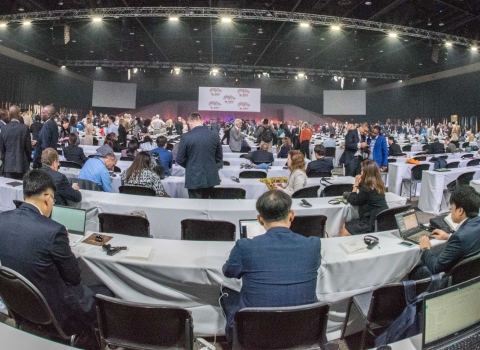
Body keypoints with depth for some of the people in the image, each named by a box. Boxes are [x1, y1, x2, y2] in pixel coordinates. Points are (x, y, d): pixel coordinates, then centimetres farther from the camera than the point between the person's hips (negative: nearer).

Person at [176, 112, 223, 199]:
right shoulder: (215, 136, 0)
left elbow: (180, 159, -6)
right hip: (211, 177, 4)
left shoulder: (186, 137, -11)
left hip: (194, 178, -4)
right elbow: (219, 158, 9)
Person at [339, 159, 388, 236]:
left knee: (343, 233, -9)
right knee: (343, 227, 11)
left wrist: (356, 184, -1)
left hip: (373, 224, -10)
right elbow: (360, 198, 18)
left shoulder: (367, 188, -21)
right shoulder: (378, 185, 8)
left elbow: (352, 201, -7)